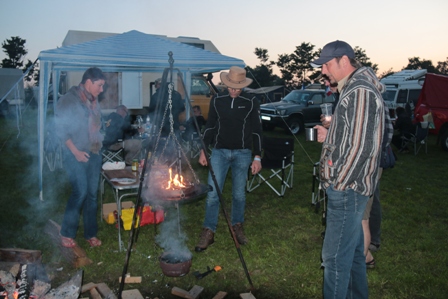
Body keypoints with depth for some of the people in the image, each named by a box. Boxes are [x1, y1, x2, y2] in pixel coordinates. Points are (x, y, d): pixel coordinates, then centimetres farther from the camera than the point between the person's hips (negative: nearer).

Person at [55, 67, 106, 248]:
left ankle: (90, 233, 18)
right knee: (80, 192, -12)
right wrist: (75, 151, -16)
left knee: (92, 194, 7)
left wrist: (99, 144, 11)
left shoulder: (94, 101, 13)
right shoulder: (68, 100, -9)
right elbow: (61, 129, -12)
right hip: (76, 154, -7)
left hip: (94, 153, 7)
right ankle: (67, 233, 8)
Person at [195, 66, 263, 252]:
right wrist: (203, 150, 6)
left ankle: (237, 226, 27)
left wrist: (257, 157, -2)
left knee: (239, 194, 7)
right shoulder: (217, 100, 2)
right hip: (219, 151, 1)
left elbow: (256, 131, 1)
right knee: (212, 193, -5)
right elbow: (209, 127, 9)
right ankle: (208, 232, 5)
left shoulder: (251, 102, -2)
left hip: (242, 153, 0)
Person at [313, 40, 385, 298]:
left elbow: (362, 147, -22)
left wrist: (339, 184, -17)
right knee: (352, 251, 21)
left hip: (347, 190, -10)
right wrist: (329, 136, 8)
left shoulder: (360, 92, -17)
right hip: (349, 187, 10)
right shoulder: (353, 89, 15)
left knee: (335, 257, -2)